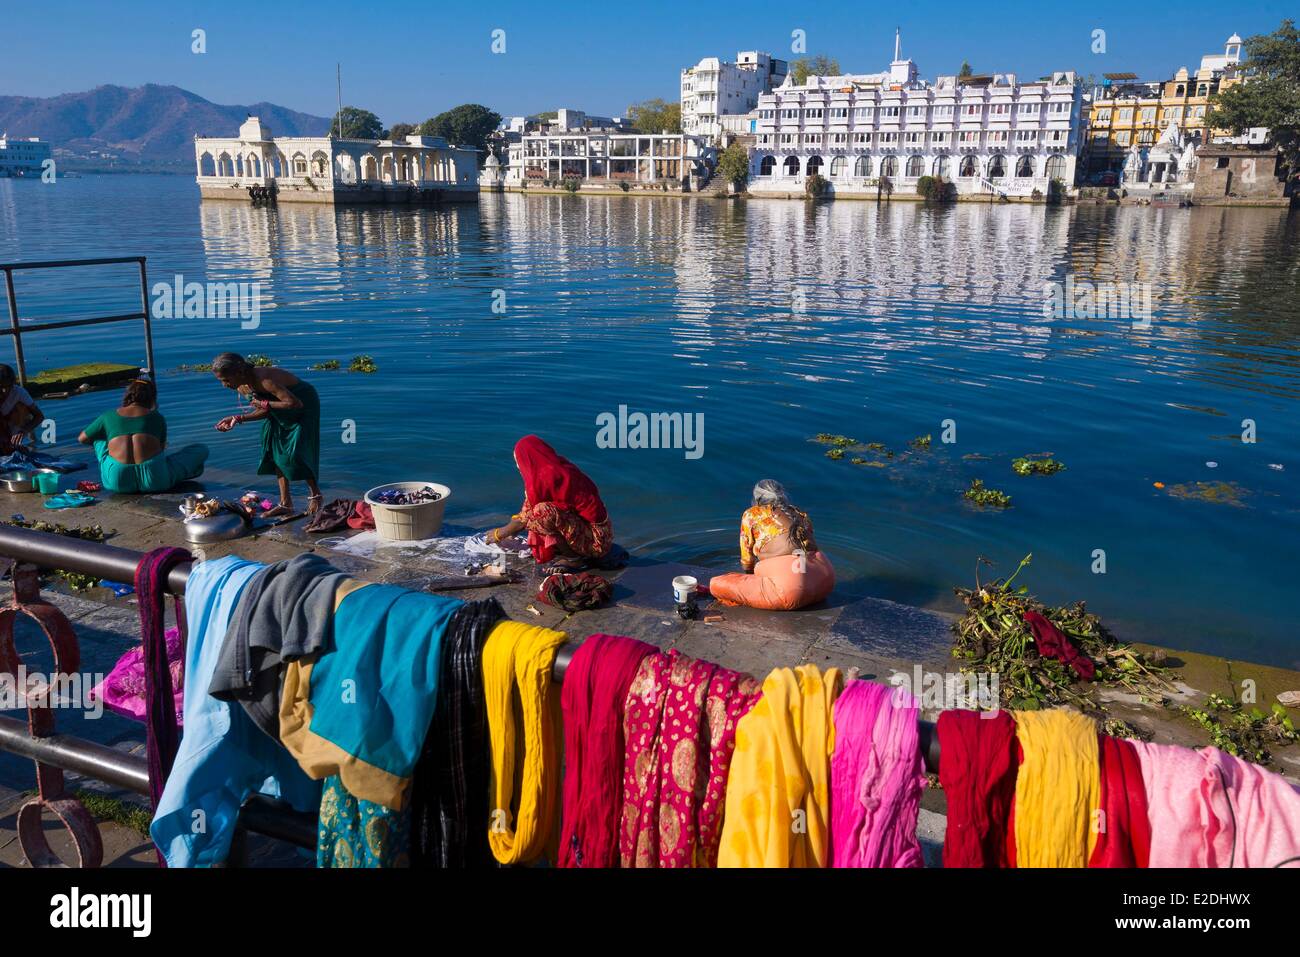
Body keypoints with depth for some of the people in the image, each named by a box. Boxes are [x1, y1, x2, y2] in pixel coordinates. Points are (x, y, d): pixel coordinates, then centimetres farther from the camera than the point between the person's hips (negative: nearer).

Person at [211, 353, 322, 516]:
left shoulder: (264, 380, -35)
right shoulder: (242, 388, -9)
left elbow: (296, 403, -34)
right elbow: (265, 411, -1)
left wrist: (265, 404, -29)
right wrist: (238, 419, -12)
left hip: (304, 404, -9)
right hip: (282, 413, 9)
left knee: (296, 453, -11)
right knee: (276, 452, 4)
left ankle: (315, 495, 10)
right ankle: (285, 504, 9)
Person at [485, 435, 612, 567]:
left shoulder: (544, 478, -18)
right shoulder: (559, 466, 8)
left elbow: (524, 520, -4)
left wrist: (498, 534, 13)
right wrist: (510, 529, 33)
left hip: (596, 539, -9)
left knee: (544, 511, -24)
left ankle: (573, 557, -6)